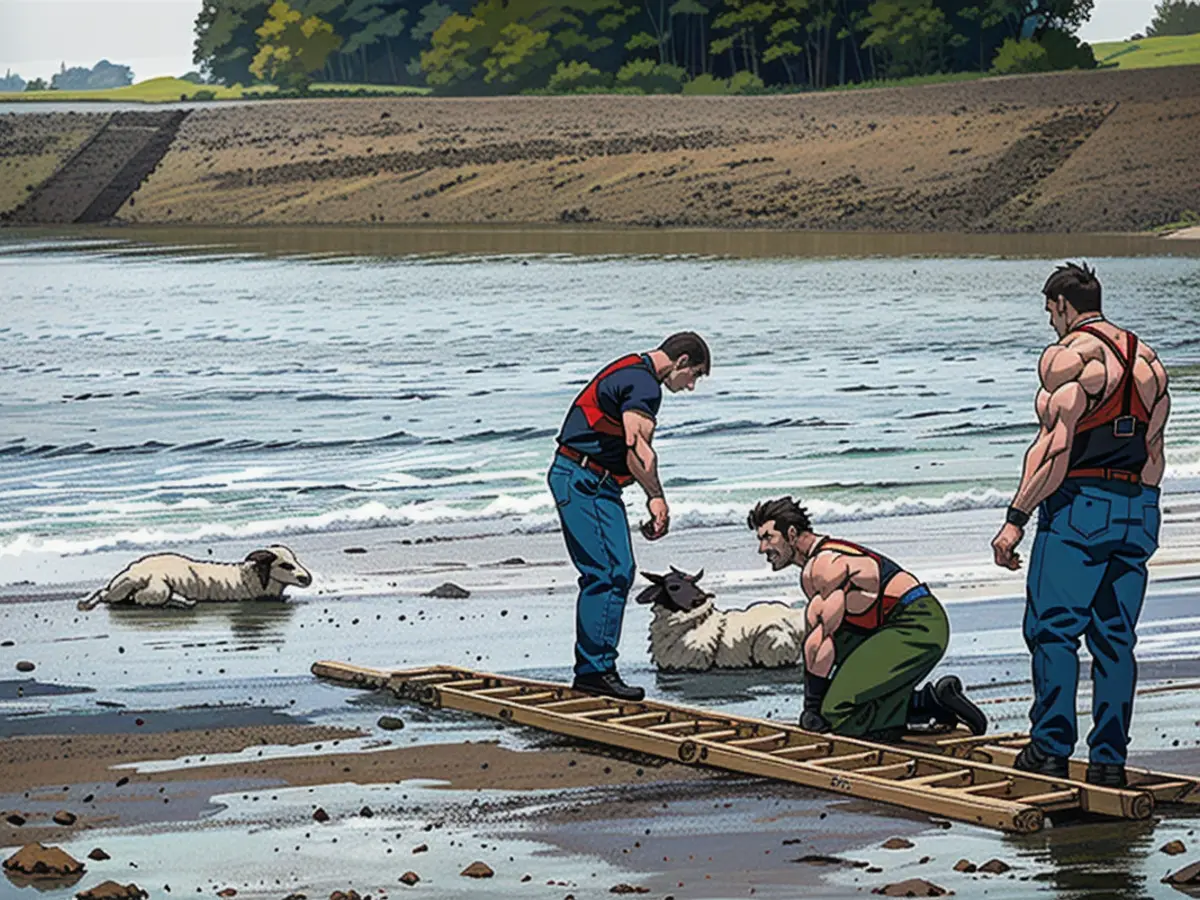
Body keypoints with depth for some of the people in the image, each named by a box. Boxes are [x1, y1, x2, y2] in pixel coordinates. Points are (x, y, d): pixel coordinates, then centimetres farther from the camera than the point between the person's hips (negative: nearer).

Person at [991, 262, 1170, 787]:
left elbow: (1055, 447, -15)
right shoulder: (1147, 360, 16)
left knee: (1052, 628, -3)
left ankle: (1051, 749, -6)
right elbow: (1154, 452, 16)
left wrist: (1016, 520, -14)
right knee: (1115, 636, 8)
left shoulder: (1068, 355, -7)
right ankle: (1109, 759, 6)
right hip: (1138, 510, 7)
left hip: (1079, 506, -7)